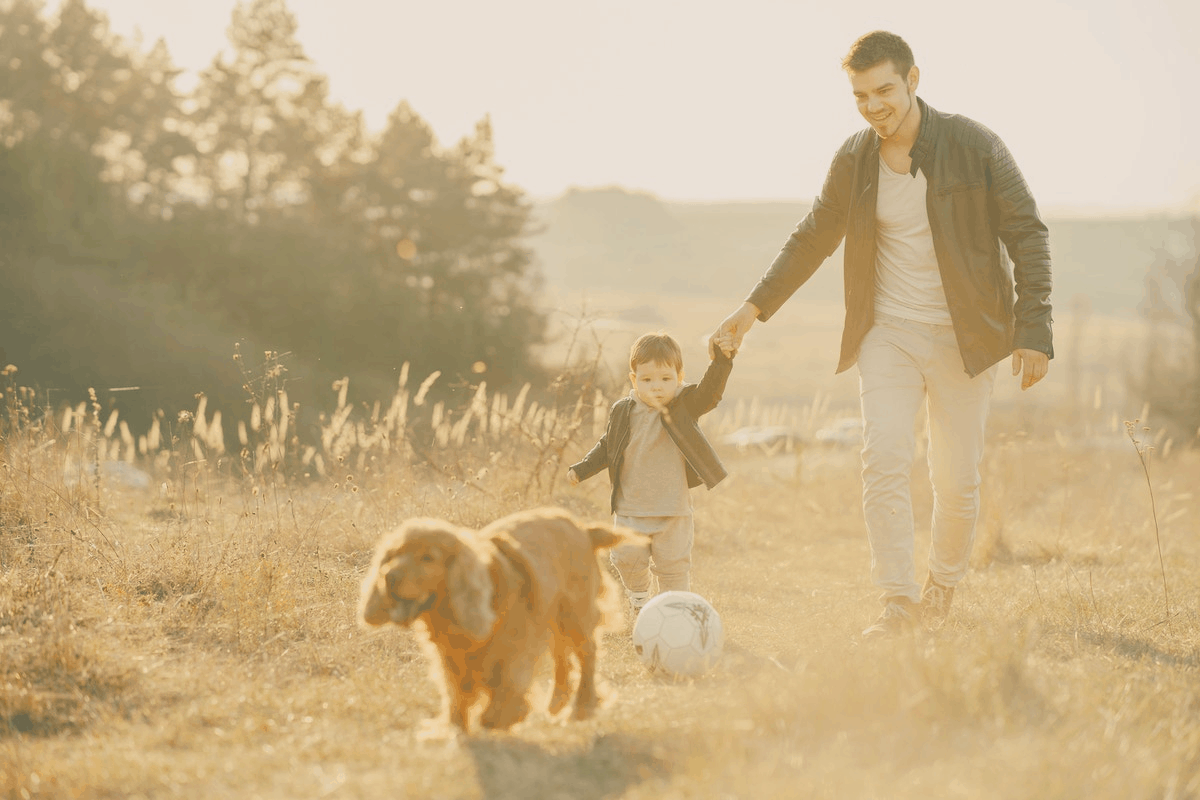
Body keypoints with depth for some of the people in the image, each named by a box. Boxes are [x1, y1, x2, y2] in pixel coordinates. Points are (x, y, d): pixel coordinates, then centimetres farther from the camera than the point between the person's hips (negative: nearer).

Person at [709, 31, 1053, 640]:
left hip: (962, 337, -2)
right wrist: (754, 308, 8)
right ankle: (897, 602, -10)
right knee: (884, 459, -13)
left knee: (956, 478, 2)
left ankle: (941, 589, 24)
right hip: (888, 332, 2)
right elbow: (812, 239, 15)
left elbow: (1027, 235, -7)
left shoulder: (974, 147, -10)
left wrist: (1034, 332, -14)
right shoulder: (852, 161, 1)